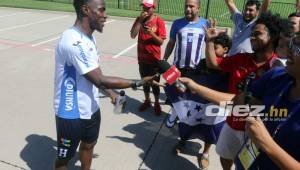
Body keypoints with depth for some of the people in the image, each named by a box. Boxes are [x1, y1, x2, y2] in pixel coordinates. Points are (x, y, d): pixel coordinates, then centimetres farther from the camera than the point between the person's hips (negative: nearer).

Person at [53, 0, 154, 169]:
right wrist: (136, 83, -22)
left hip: (90, 107, 9)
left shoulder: (88, 37, 3)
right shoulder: (74, 41, -29)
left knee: (89, 144, 26)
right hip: (72, 113, -8)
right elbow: (100, 80, -27)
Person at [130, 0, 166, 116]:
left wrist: (152, 33, -26)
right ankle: (147, 101, 35)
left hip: (154, 59, -3)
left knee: (155, 83, 6)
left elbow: (161, 41, -9)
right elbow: (132, 35, -11)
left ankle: (157, 103, 24)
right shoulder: (139, 20, 1)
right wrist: (140, 20, -17)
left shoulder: (159, 21, -9)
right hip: (142, 58, 4)